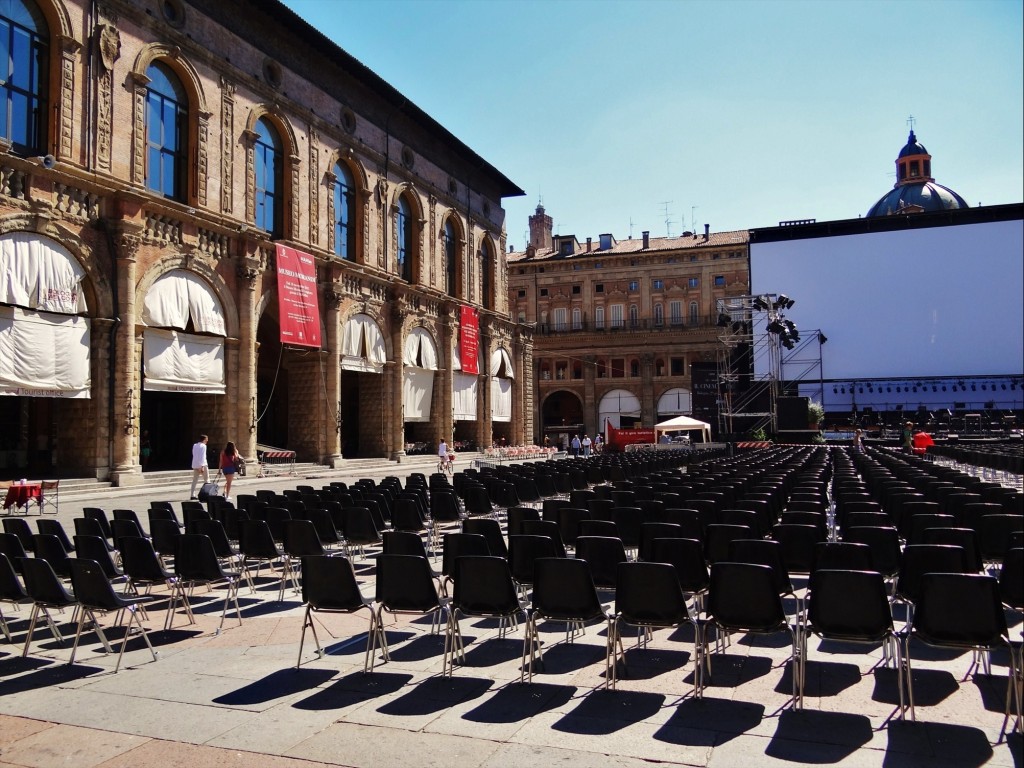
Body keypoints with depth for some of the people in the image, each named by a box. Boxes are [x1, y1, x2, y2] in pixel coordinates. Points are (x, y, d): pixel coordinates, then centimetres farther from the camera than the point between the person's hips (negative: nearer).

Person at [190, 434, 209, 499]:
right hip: (202, 465, -7)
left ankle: (192, 495, 2)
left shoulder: (194, 445, 13)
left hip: (195, 465, 7)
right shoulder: (203, 446, -9)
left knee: (194, 480, 7)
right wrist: (202, 466, -18)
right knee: (206, 480, 1)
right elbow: (202, 456, -15)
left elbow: (194, 455, 14)